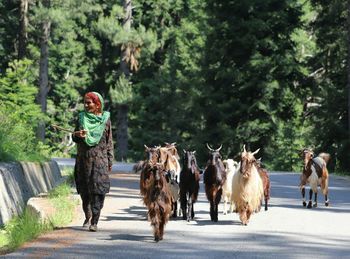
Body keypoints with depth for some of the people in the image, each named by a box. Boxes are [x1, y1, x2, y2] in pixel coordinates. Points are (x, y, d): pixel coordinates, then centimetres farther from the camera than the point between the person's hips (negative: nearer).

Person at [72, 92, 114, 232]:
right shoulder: (81, 117, 7)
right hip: (83, 159, 3)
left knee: (98, 190, -11)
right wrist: (77, 135, -15)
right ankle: (88, 216, 28)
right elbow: (75, 139, 10)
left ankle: (94, 221, -12)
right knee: (84, 190, 8)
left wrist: (110, 161, 1)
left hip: (100, 159, -3)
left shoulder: (105, 119, 0)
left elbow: (109, 142, 4)